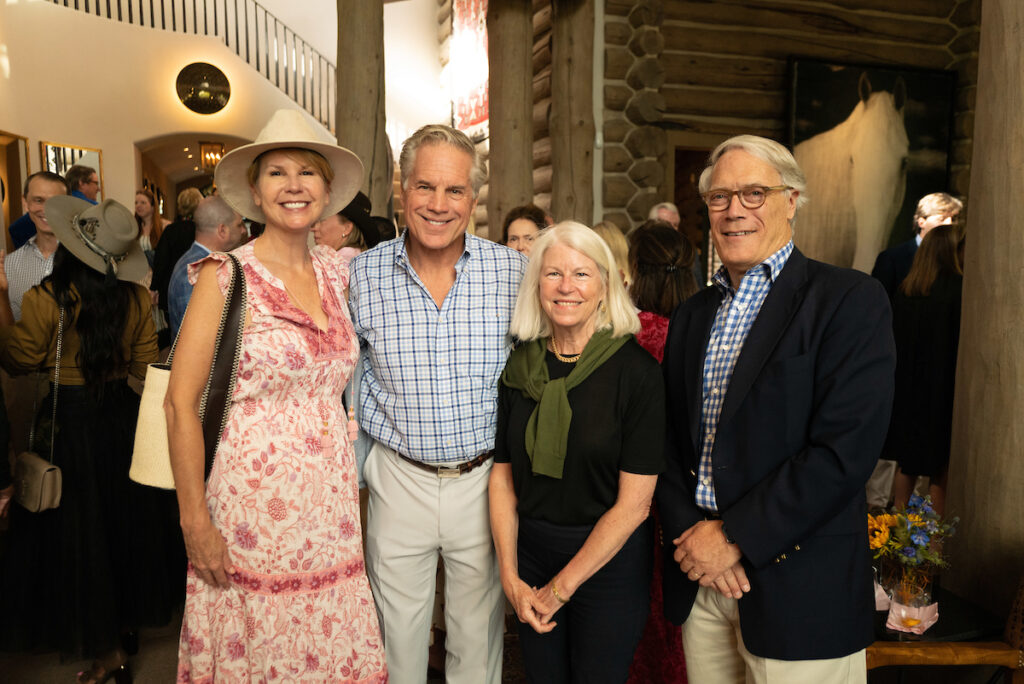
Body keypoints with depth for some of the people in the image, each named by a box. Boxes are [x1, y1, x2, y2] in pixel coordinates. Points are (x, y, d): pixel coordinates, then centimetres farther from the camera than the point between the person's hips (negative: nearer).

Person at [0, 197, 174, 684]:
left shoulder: (45, 299, -18)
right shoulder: (136, 298, -7)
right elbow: (144, 366, 0)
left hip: (67, 421, -4)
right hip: (121, 419, 4)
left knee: (74, 532, 10)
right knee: (121, 523, 20)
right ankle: (127, 620, 38)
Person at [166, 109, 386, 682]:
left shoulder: (336, 273, 7)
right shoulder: (227, 275, -8)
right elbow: (181, 403, -9)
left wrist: (350, 485, 8)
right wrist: (195, 522, -11)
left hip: (331, 504, 5)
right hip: (255, 500, -4)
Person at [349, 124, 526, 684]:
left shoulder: (513, 271, -6)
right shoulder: (363, 274, -5)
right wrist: (362, 460, 0)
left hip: (485, 480, 0)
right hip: (398, 480, 0)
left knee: (478, 637, 17)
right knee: (397, 638, 16)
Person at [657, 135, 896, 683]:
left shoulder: (851, 301, -9)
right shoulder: (692, 314, 10)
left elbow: (845, 449, -18)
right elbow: (671, 437, 9)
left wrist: (735, 538, -16)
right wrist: (687, 530, -6)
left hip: (796, 586, -5)